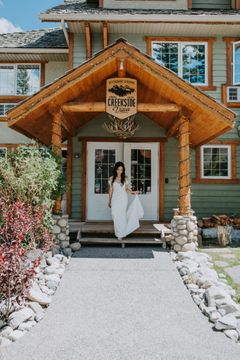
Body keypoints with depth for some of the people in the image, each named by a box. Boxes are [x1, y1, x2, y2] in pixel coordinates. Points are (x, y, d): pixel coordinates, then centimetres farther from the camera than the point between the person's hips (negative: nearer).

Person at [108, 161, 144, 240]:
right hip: (115, 199, 1)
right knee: (115, 216, -2)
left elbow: (126, 189, 5)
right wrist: (109, 201, 9)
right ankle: (118, 233, 14)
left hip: (123, 199, -1)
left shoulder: (125, 178, 1)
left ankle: (122, 233, 12)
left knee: (122, 216, -3)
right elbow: (110, 190, 7)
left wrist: (133, 192, -13)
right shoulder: (111, 179, 2)